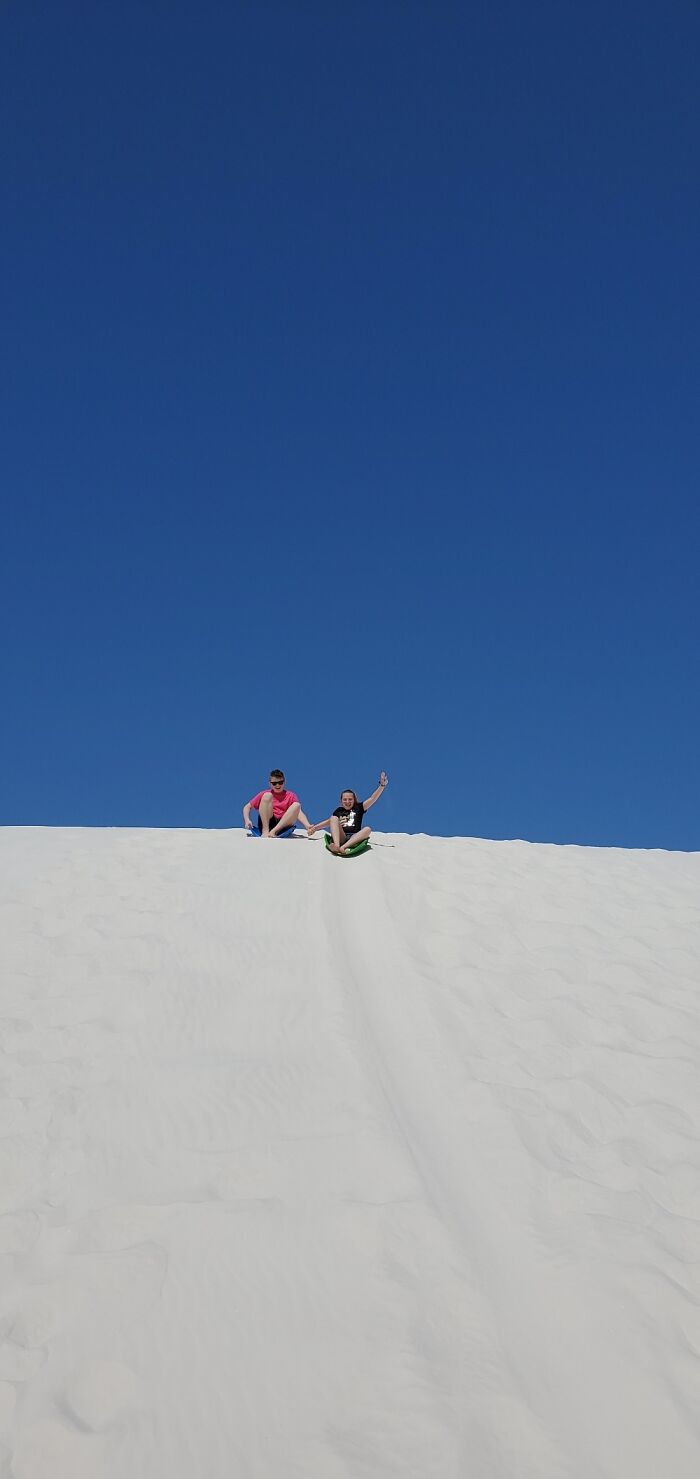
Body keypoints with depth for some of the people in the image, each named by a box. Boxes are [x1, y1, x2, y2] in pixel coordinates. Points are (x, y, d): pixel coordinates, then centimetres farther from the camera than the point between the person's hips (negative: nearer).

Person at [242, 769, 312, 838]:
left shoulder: (291, 796, 16)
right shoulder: (264, 794, 17)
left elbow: (298, 812, 2)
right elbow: (247, 807, 17)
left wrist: (308, 827, -17)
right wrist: (247, 821, -5)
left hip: (283, 826, 1)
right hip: (265, 824, -1)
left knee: (297, 805, -19)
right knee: (267, 796, -15)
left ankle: (274, 831, -33)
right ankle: (265, 830, -29)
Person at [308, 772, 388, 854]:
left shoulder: (358, 808, 19)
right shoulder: (339, 810, 24)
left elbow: (372, 798, 11)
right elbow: (330, 821, 21)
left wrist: (382, 786, 0)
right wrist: (315, 827, 8)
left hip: (354, 838, -1)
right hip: (341, 838, 1)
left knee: (367, 829, -27)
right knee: (334, 818, -18)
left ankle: (343, 847, -47)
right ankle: (336, 845, -46)